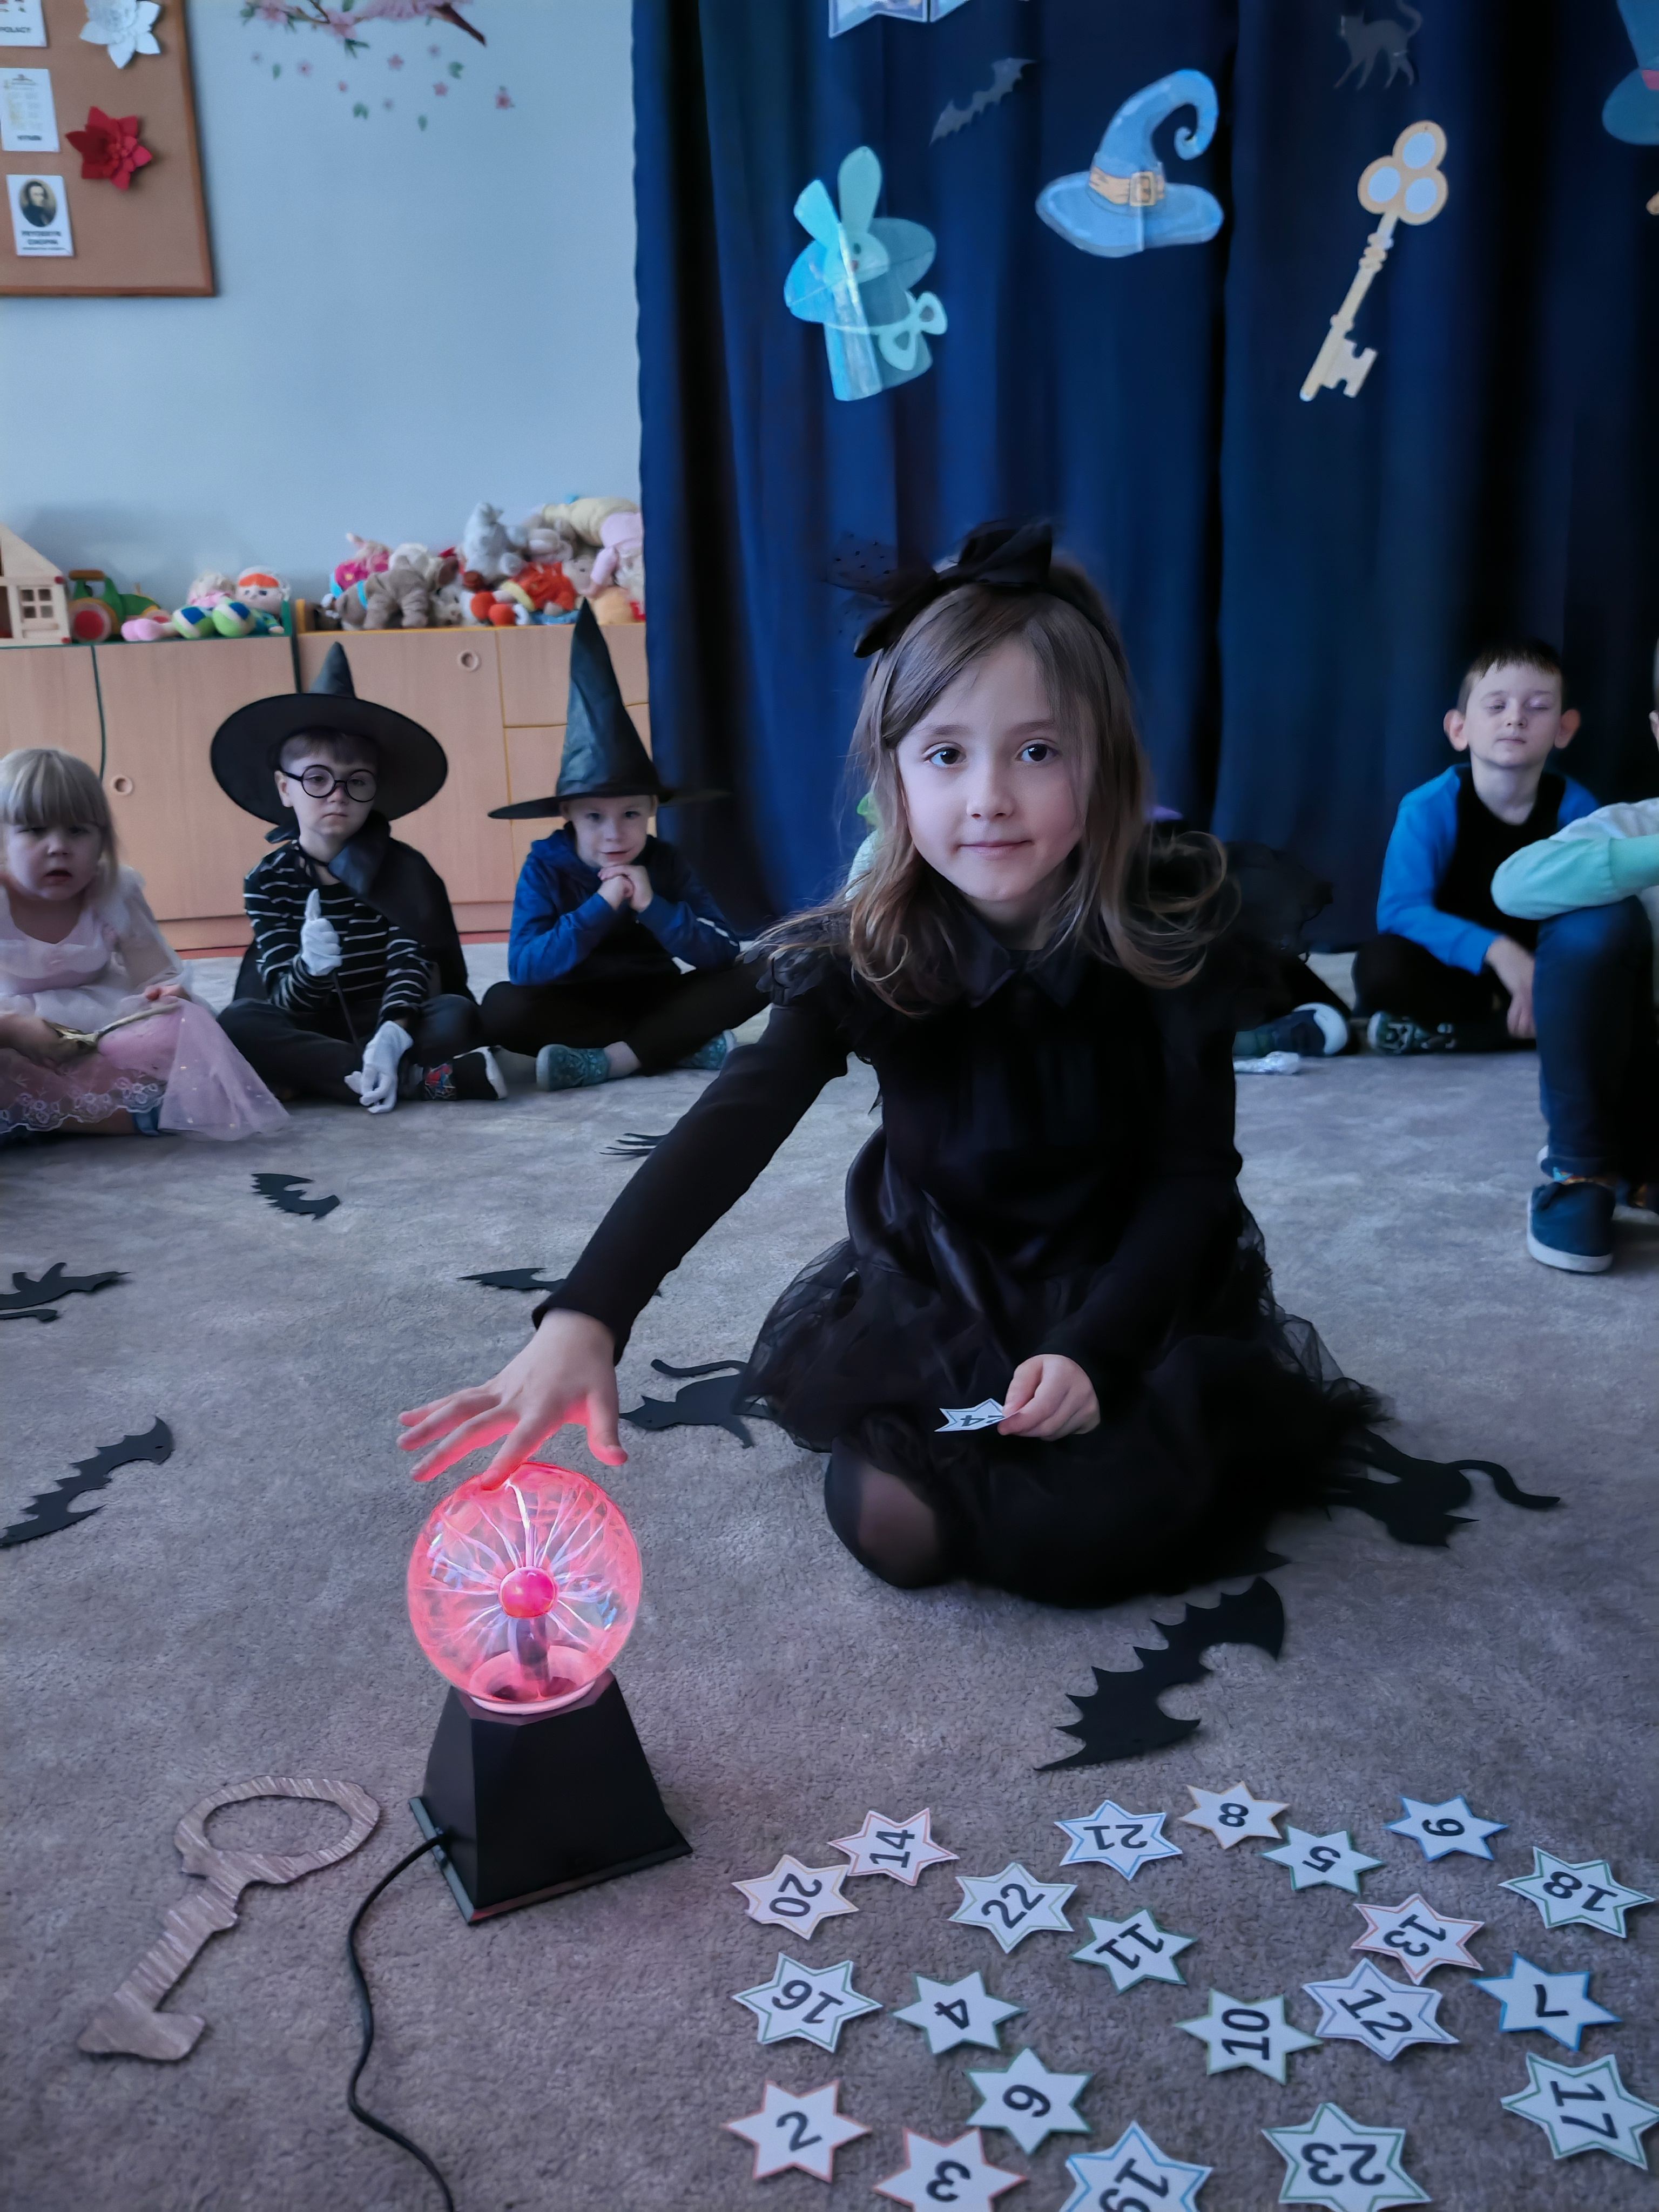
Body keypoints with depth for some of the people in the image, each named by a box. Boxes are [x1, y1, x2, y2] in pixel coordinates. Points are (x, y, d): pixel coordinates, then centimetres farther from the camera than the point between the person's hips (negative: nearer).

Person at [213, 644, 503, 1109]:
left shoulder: (404, 868, -5)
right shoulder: (268, 880, -4)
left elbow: (410, 965, -17)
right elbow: (286, 1001, -12)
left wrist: (391, 1035, -37)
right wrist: (311, 967, -36)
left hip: (386, 1023, -1)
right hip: (313, 1028, 1)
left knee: (458, 1015, -29)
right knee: (238, 1023, -29)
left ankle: (312, 1076, -25)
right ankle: (424, 1079, -33)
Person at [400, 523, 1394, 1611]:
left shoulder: (1169, 929, -20)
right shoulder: (864, 953, -19)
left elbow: (1194, 1174, -14)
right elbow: (732, 1124, -34)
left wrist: (1093, 1352, -27)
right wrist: (584, 1317, -48)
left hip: (1137, 1279, -2)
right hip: (942, 1279, 2)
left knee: (1073, 1533, -23)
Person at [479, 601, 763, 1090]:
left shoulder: (665, 862, -5)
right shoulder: (545, 867, -10)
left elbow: (726, 954, -14)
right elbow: (525, 968, -23)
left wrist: (652, 906, -25)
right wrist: (600, 908, -30)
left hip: (655, 1001, 2)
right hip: (575, 1010, -1)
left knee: (752, 979, -20)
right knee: (501, 1006, -31)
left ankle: (611, 1060, -26)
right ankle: (683, 1043, -28)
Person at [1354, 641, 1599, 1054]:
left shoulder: (1576, 808, -8)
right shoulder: (1428, 808, -17)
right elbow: (1400, 910, -27)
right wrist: (1496, 951, -40)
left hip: (1539, 967, 4)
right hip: (1453, 970, -3)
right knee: (1379, 966, -33)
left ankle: (1445, 1032, -23)